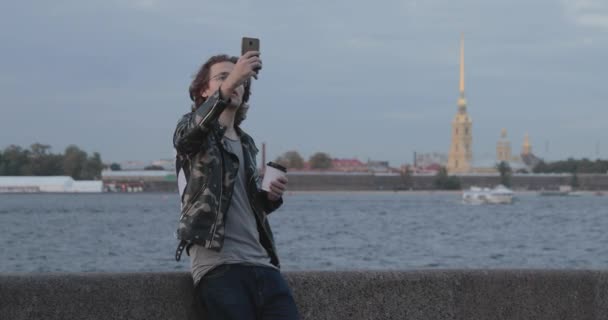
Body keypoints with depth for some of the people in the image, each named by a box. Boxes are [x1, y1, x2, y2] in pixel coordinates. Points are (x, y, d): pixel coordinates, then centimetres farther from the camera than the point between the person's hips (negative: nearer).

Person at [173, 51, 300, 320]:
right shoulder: (192, 129, 4)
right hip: (218, 268, -6)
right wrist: (227, 87, -37)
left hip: (262, 265, 6)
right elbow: (188, 134, -22)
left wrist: (270, 197, 7)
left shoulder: (246, 144, 23)